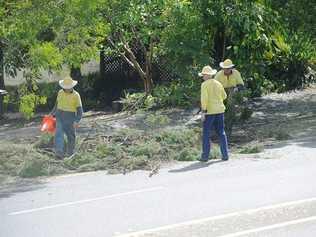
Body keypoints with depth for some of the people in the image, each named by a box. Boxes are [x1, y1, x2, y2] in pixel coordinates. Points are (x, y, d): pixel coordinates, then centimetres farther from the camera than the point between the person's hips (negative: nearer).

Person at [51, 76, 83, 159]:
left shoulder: (76, 95, -10)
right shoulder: (60, 93, 3)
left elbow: (80, 110, -10)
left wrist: (77, 121, -21)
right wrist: (52, 114, 16)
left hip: (70, 118, -3)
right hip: (60, 117, 3)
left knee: (71, 136, 9)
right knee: (59, 134, -14)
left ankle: (70, 152, 31)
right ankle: (59, 153, -24)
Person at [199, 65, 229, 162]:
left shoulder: (204, 84, -10)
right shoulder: (218, 84, 8)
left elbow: (204, 98, -19)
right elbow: (224, 96, 20)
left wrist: (203, 112, -17)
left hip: (209, 111, -5)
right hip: (219, 110, 5)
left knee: (206, 134, 2)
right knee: (221, 133, 10)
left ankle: (205, 156, 2)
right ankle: (225, 155, 5)